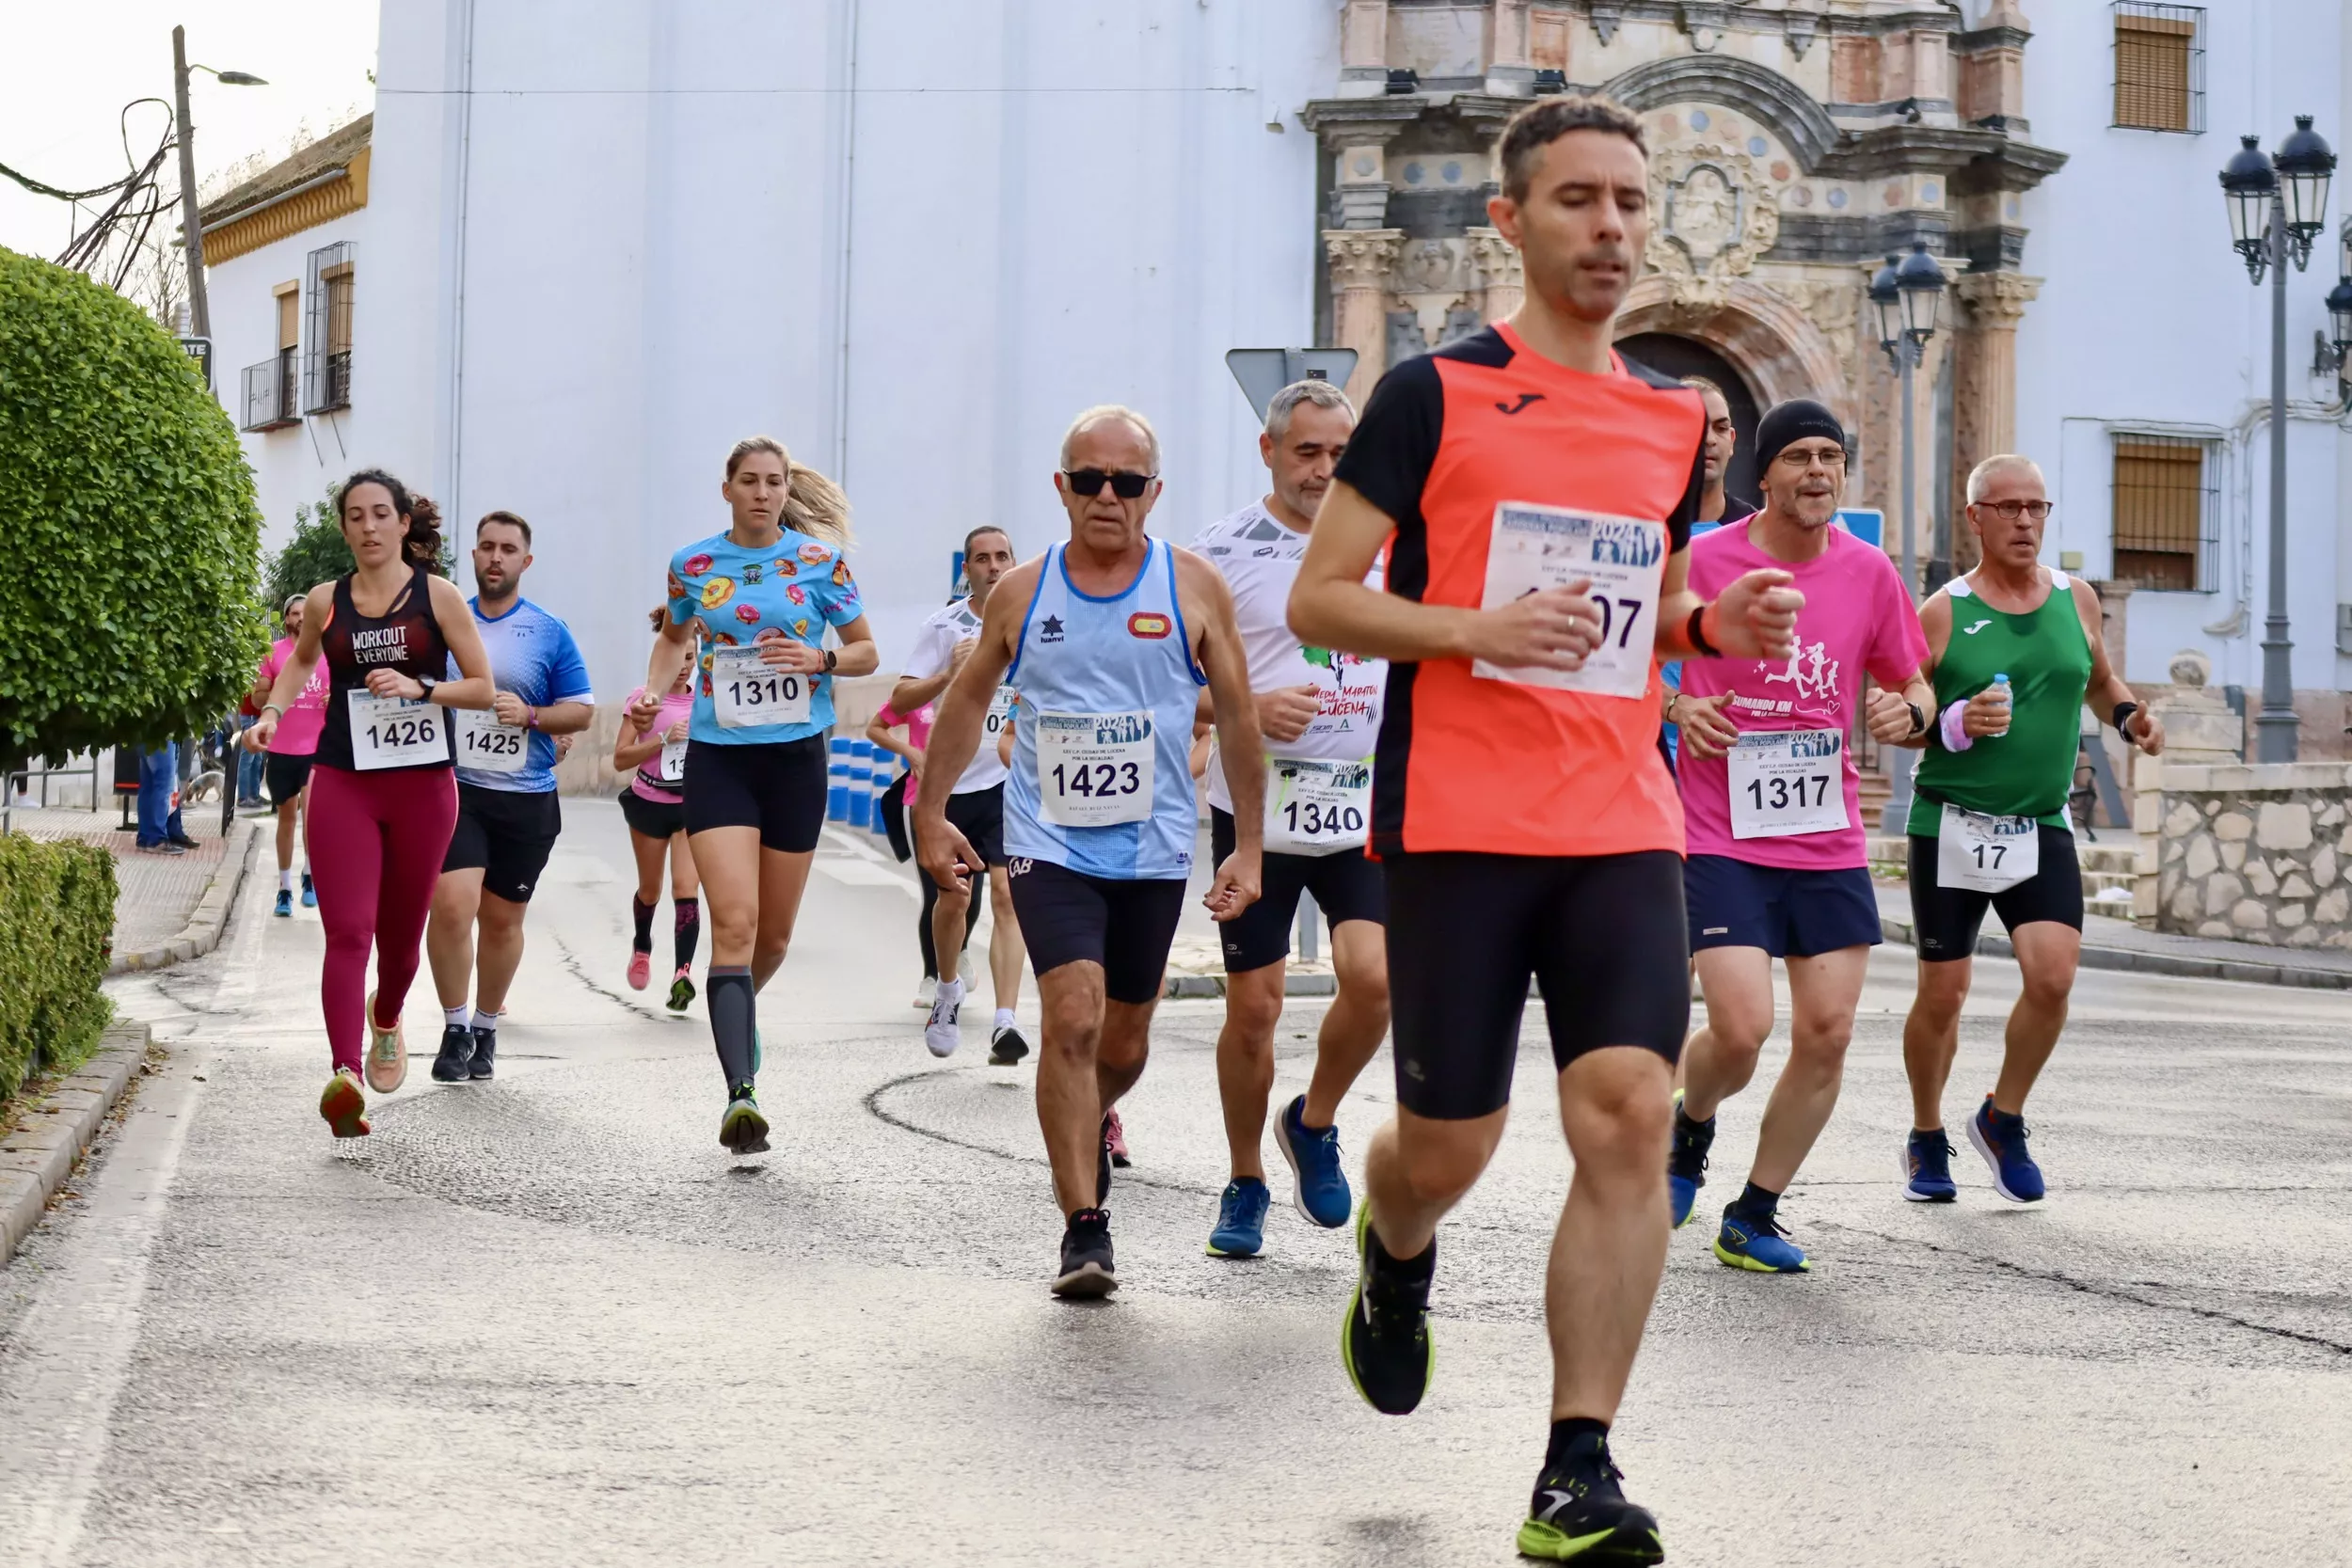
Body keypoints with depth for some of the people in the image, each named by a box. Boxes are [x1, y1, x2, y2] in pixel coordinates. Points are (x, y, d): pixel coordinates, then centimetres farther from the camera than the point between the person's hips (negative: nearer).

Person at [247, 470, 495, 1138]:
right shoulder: (325, 601, 6)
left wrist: (419, 687, -14)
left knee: (400, 934, 13)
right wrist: (272, 712, 11)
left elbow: (483, 688, 1)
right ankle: (345, 1076, -26)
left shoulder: (437, 596, 0)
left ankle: (386, 1017, 47)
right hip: (342, 783, 0)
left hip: (423, 784, 0)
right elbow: (301, 661, 28)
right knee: (347, 932, -14)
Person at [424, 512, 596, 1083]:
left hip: (526, 799, 1)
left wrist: (530, 715, -12)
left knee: (502, 919, 9)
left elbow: (582, 710, 3)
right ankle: (454, 1029, -2)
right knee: (452, 904, -17)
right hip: (453, 789, -1)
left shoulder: (550, 633, 4)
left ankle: (486, 1028, 27)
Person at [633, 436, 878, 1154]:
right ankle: (740, 1093, -24)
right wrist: (653, 690, 5)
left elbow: (867, 652, 6)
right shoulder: (692, 564, 3)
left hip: (796, 757, 1)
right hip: (718, 758, -1)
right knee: (734, 923, -17)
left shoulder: (821, 560, -1)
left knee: (775, 934, 11)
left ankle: (740, 1005, 46)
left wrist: (819, 659, -14)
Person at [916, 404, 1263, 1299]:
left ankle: (1088, 1126, 47)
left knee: (1125, 1042, 12)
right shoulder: (1022, 592, 1)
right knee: (1072, 1018, -19)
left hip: (1154, 851, 1)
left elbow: (1237, 716, 3)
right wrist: (931, 813, 12)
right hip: (1049, 846, -1)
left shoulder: (1193, 587, -2)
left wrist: (1248, 846, 0)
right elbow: (969, 697, 14)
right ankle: (1083, 1228, -15)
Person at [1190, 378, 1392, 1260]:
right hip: (1257, 809, -2)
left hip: (1364, 807, 2)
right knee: (1253, 1006, 2)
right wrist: (1250, 709, -18)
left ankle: (1314, 1124, 13)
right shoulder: (1222, 551, -3)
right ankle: (1245, 1187, 21)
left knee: (1375, 977, -15)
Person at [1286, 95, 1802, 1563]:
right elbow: (1318, 601, -2)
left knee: (1631, 1115, -13)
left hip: (1622, 830, 3)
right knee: (1449, 1147, 2)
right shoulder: (1435, 393, -1)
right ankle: (1397, 1251, 41)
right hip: (1455, 825, -3)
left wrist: (1713, 626, 4)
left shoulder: (1675, 417, 14)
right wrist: (1478, 631, -17)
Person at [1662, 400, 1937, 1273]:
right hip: (1723, 836, -4)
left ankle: (1755, 1216, 16)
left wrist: (1909, 711, -6)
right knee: (1740, 1030, -15)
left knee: (1827, 1035, -1)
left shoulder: (1870, 572, 5)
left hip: (1830, 840, 4)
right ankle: (1690, 1132, 20)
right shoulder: (1703, 561, -5)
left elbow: (1914, 682, 17)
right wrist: (1677, 709, -12)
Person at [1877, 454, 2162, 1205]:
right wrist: (1954, 724, -20)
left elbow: (2100, 680, 22)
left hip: (2042, 829, 3)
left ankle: (2002, 1121, 9)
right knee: (1942, 993, 2)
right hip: (1951, 826, -2)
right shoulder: (1944, 613, -6)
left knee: (2052, 976, -14)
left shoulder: (2075, 599, 5)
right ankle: (1927, 1140, 24)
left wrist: (2127, 715, 1)